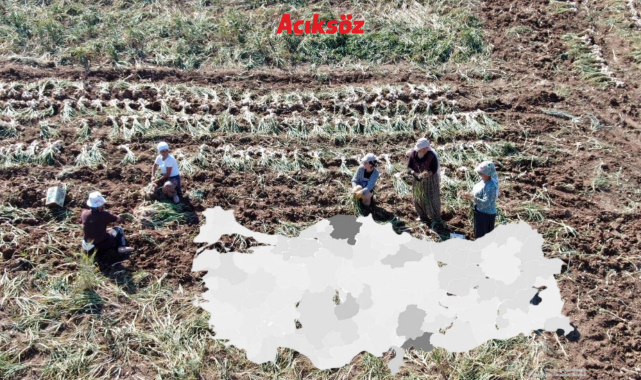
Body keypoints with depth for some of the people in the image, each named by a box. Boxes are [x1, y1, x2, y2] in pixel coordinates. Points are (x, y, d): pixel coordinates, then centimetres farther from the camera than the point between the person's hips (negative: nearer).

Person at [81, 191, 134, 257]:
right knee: (119, 229, 16)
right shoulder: (105, 215, -19)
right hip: (102, 248, -4)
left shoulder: (84, 213, -9)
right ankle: (122, 247, 0)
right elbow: (118, 219, 0)